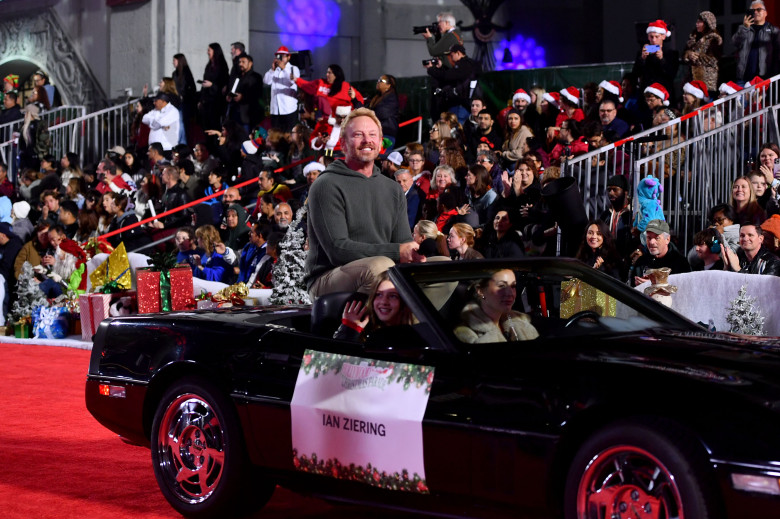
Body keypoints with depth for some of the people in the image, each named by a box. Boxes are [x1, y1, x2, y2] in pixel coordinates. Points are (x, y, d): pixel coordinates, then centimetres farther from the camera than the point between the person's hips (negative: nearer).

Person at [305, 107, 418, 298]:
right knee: (380, 266, -37)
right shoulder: (326, 186, -4)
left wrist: (414, 257, -14)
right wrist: (396, 252, -22)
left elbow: (405, 244, 13)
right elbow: (337, 250, -15)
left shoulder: (393, 189, 18)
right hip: (328, 278, -6)